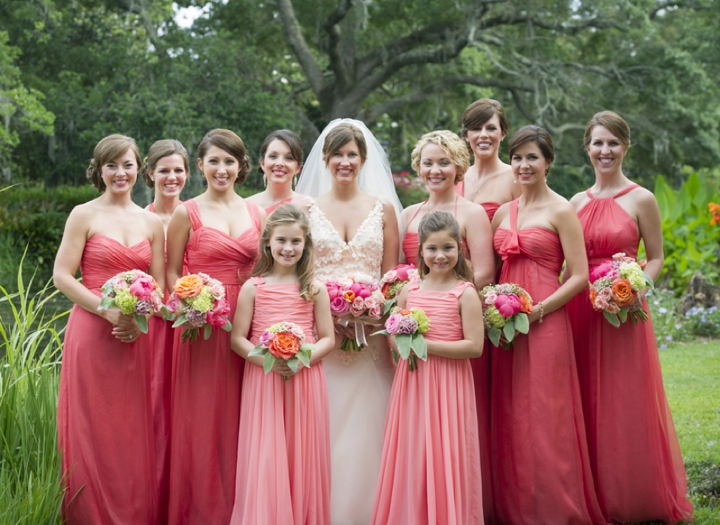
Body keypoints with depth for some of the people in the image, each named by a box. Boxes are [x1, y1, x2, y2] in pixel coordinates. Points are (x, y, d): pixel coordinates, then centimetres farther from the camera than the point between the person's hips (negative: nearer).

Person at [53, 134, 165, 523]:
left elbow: (159, 284, 11)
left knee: (135, 435, 6)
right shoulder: (84, 215, 0)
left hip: (138, 339, 3)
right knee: (95, 434, 1)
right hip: (93, 334, -3)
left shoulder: (152, 223, 11)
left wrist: (139, 319, -8)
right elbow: (62, 276, -7)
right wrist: (111, 312, -15)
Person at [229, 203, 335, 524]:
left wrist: (301, 359, -14)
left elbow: (328, 339, 4)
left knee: (303, 459, 4)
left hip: (305, 379, 1)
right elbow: (237, 338, 1)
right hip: (262, 379, -1)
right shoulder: (253, 287, 2)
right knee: (264, 459, -1)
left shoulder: (315, 289, 5)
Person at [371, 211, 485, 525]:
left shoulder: (465, 293, -6)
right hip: (412, 383, 4)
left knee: (444, 458, -1)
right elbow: (393, 337, 16)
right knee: (411, 458, 7)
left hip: (448, 385, -4)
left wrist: (425, 345, -17)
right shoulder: (409, 291, 7)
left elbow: (474, 346, -13)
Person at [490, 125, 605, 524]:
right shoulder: (503, 212, 14)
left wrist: (535, 311, -15)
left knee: (544, 416, -4)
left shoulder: (560, 211, -3)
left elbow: (579, 277, -8)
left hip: (544, 324, -6)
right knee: (508, 418, 7)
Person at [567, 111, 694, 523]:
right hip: (580, 311, 4)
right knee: (586, 405, 7)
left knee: (625, 405, -1)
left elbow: (656, 259, 0)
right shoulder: (578, 202, 11)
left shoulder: (641, 200, -2)